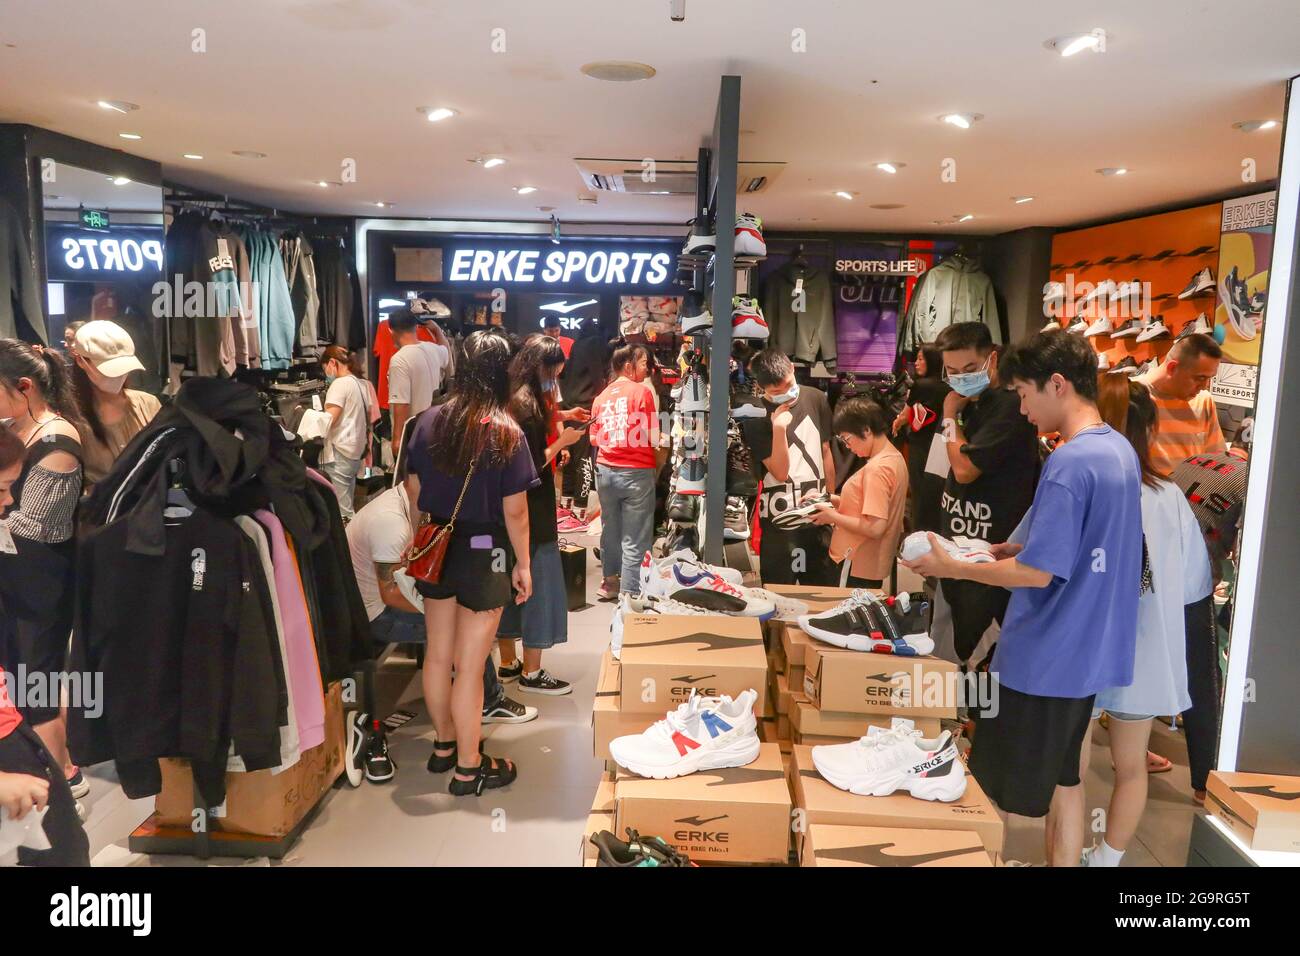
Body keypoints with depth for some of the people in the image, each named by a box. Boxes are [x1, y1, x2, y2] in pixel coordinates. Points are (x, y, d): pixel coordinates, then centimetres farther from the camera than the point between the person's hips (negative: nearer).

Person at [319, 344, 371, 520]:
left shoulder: (340, 383, -12)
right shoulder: (361, 385, 15)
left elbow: (328, 420, -19)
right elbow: (368, 421, 19)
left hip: (338, 454, -9)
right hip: (355, 453, 9)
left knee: (340, 511, -6)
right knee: (347, 508, 14)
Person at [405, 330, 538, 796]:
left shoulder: (429, 421, -3)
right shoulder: (506, 433, -17)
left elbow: (413, 490, 5)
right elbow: (515, 511, -15)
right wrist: (523, 565, -3)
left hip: (435, 548, 5)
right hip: (483, 553, -5)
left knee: (437, 655, 19)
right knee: (469, 666, 5)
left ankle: (444, 744, 38)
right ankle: (468, 767, 19)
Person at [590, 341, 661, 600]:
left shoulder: (601, 397, 9)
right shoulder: (643, 391, -7)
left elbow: (594, 439, 12)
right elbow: (652, 437, -10)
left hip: (605, 470, 6)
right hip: (637, 471, -6)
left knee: (610, 530, 19)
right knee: (635, 539, 0)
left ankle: (610, 583, 31)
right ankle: (631, 594, 3)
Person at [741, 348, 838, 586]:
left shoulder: (816, 399, 2)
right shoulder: (755, 417, -8)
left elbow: (825, 452, 12)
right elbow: (780, 472, -11)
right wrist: (778, 428, -22)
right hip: (779, 517, -3)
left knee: (825, 589, 9)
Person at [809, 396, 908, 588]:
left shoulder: (877, 469, -23)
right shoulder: (894, 456, 7)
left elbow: (875, 528, -27)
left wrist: (833, 517, -16)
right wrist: (833, 500, 6)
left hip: (857, 568, -9)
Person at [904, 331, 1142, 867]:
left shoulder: (1068, 465, -23)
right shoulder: (1121, 451, 6)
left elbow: (1038, 573, -23)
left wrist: (951, 567, -13)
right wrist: (1020, 549, 10)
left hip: (1041, 659, -9)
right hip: (1086, 652, 9)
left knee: (999, 792, 6)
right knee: (1062, 778, 20)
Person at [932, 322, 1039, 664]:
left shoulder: (1008, 406, -17)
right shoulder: (975, 405, 14)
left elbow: (965, 468, -20)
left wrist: (950, 416, -9)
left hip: (990, 550, -9)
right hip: (963, 544, 9)